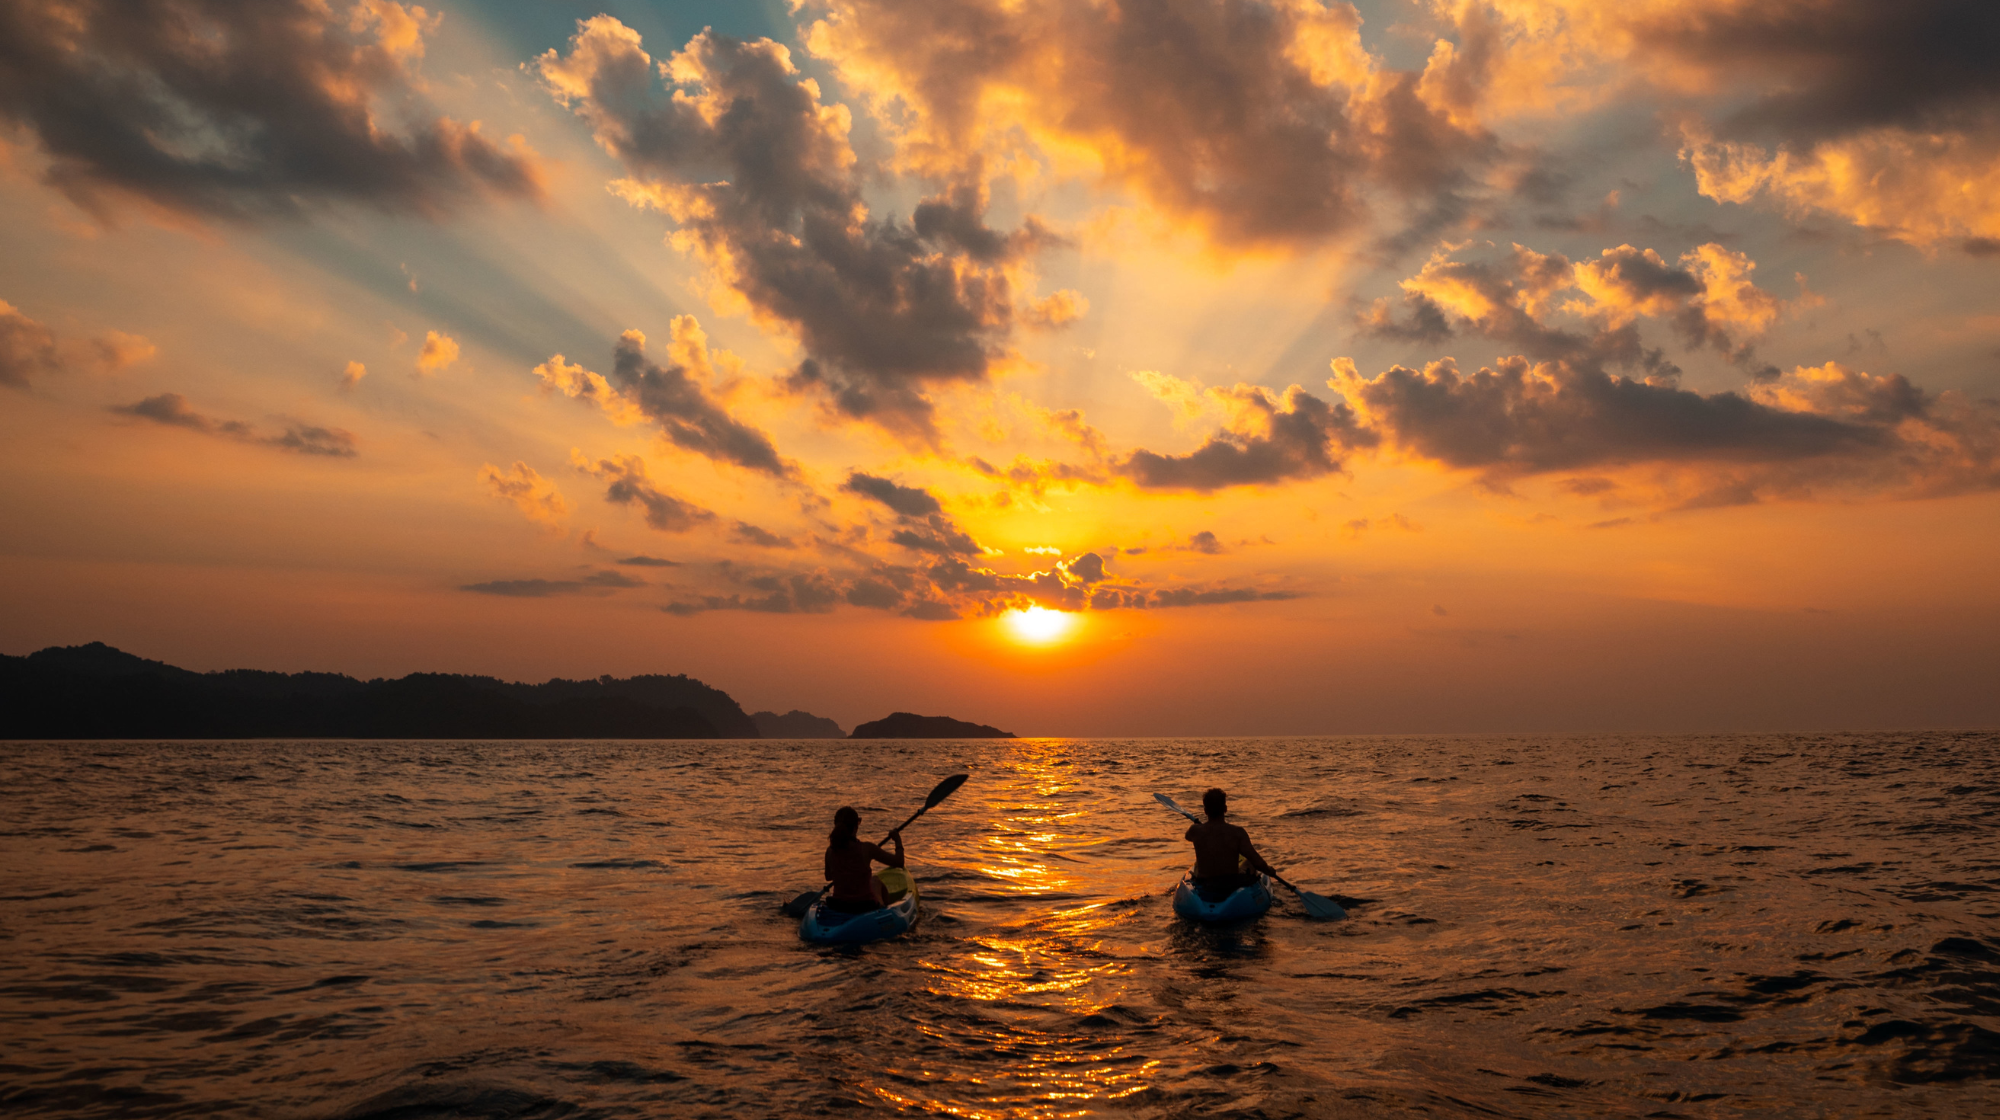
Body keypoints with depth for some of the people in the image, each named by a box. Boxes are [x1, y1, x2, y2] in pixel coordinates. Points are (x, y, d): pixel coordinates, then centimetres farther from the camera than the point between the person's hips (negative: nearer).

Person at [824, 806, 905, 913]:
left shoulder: (830, 851, -7)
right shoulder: (866, 848, -16)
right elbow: (899, 862, -9)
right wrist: (898, 841, 8)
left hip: (838, 907, 3)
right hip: (866, 907, -3)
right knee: (877, 883, 31)